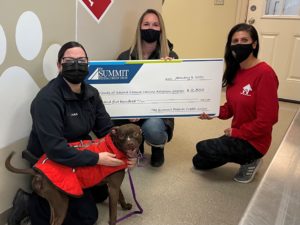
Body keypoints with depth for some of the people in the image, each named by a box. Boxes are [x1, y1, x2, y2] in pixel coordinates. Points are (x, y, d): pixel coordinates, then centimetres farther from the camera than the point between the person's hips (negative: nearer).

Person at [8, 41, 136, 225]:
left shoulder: (91, 93, -4)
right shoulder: (48, 99, -29)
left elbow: (106, 129, -4)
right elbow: (55, 148, -35)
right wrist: (97, 159, -35)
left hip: (80, 157, 8)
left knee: (101, 193, 22)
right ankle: (31, 204, 8)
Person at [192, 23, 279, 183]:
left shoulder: (265, 73, -23)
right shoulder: (235, 71, 2)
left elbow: (267, 119, -24)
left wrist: (236, 132, -16)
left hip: (253, 141, -8)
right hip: (237, 135, 8)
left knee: (202, 147, -15)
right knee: (199, 162, 13)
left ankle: (249, 160, 2)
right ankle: (245, 157, 21)